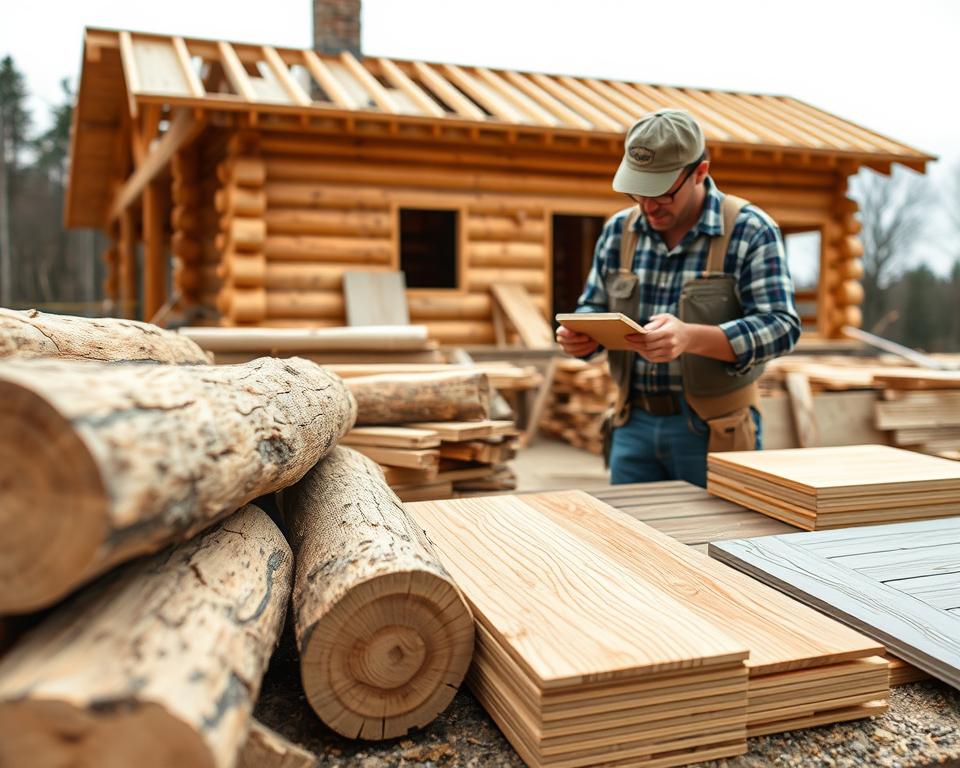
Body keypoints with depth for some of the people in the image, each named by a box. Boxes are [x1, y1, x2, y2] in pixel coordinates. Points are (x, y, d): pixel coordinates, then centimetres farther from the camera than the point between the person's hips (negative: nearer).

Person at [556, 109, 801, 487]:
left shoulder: (751, 231, -8)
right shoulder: (618, 230, 6)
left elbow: (780, 326, -16)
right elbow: (594, 308, 13)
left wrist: (691, 337, -33)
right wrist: (580, 335, -12)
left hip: (713, 431, -4)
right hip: (633, 426, 4)